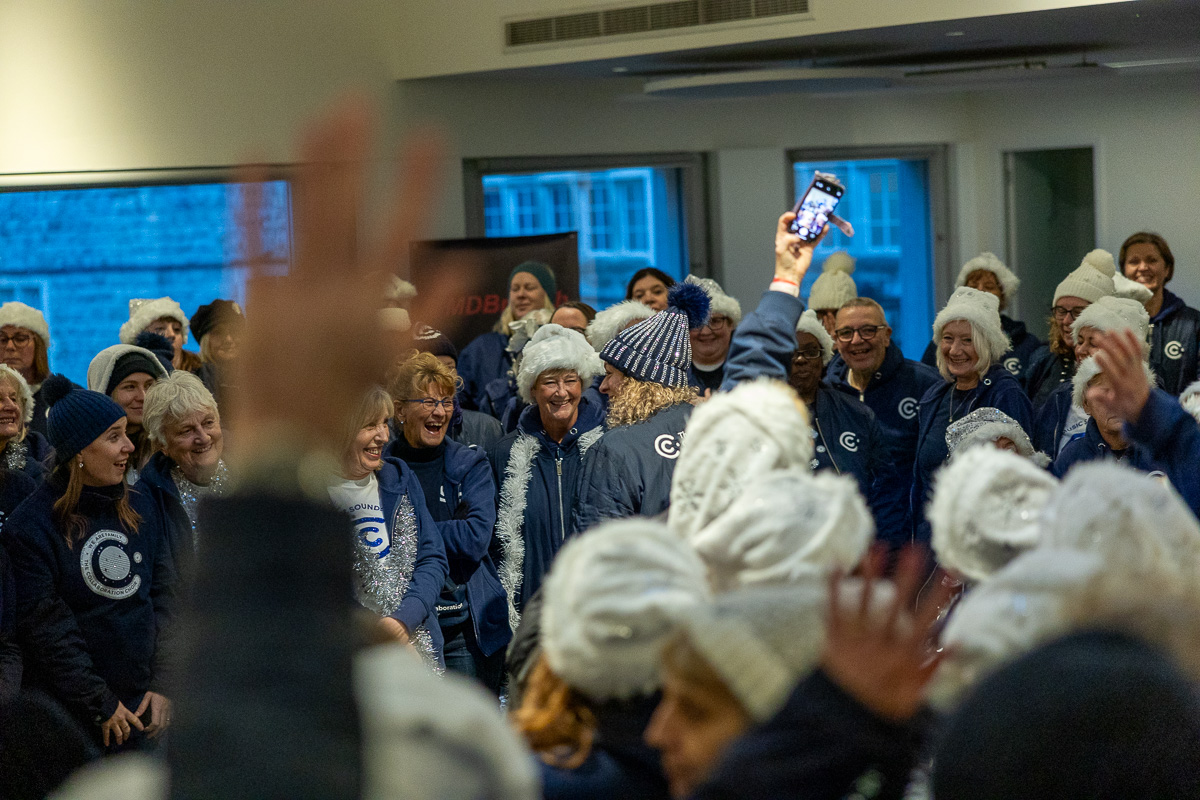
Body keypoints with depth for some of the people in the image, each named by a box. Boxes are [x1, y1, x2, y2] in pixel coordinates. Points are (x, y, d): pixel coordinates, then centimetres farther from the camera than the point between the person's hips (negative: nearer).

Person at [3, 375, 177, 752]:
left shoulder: (140, 506, 8)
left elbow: (165, 594, 9)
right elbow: (46, 626, -12)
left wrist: (162, 683, 0)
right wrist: (102, 705, -11)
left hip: (145, 704, 5)